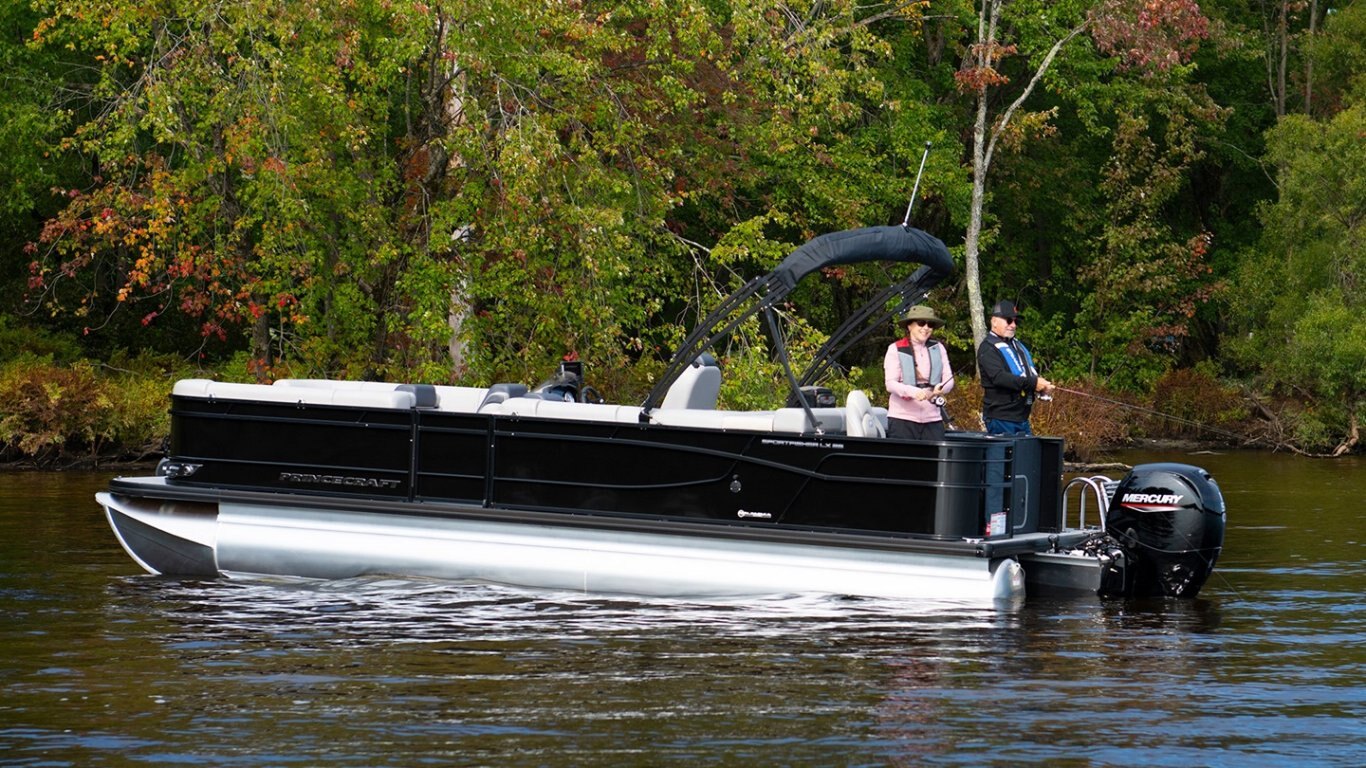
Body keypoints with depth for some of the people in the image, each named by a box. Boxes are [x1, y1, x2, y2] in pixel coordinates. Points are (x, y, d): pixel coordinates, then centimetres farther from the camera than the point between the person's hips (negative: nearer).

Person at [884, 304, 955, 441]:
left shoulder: (938, 349, 12)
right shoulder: (895, 349, 2)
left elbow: (949, 380, 9)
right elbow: (890, 384, -5)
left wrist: (940, 389, -16)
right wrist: (913, 392, -24)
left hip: (932, 418, 3)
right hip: (902, 417, -3)